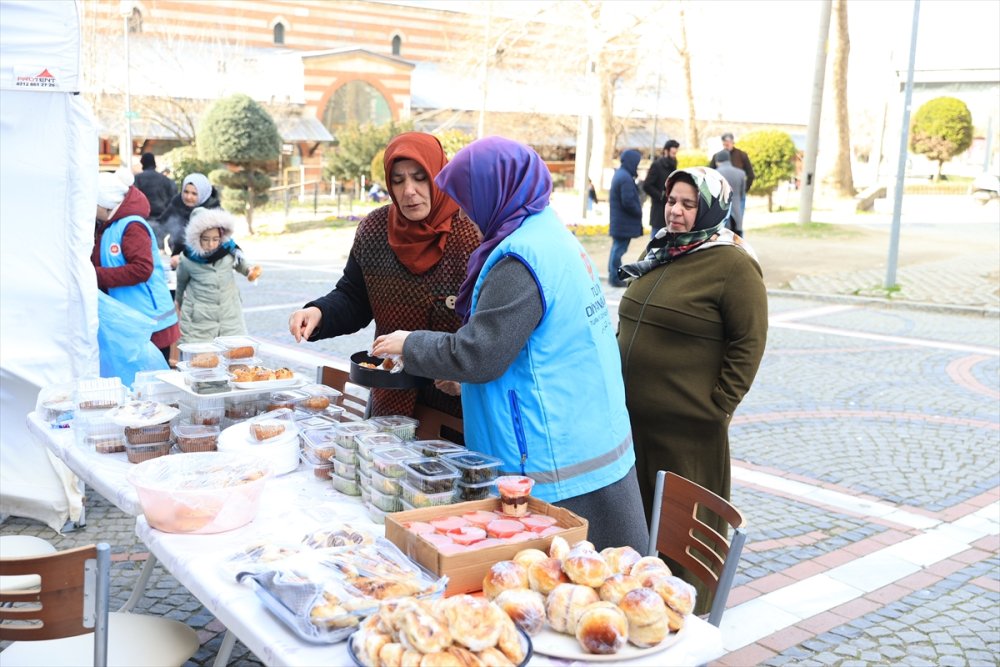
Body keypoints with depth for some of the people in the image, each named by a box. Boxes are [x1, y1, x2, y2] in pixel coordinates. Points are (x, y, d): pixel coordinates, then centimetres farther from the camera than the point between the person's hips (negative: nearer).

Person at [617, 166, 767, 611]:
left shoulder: (733, 265, -12)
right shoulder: (661, 252, 12)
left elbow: (748, 343, -12)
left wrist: (719, 405, -13)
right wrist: (619, 382, 16)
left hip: (688, 424, -8)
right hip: (634, 414, 8)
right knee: (640, 509, 18)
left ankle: (693, 606, 22)